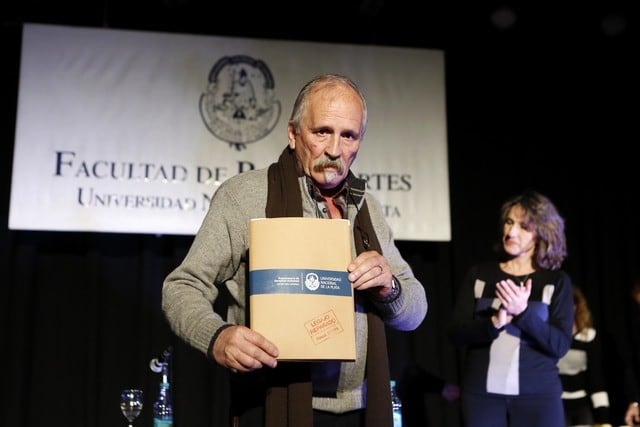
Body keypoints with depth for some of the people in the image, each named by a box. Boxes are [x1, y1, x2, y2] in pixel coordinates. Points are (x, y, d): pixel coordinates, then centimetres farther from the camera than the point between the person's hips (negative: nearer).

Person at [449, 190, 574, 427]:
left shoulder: (557, 281, 4)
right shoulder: (478, 274, 7)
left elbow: (560, 345, -5)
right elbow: (457, 333, -1)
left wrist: (523, 312, -19)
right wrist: (494, 322, -19)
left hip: (538, 394, -1)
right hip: (481, 392, 1)